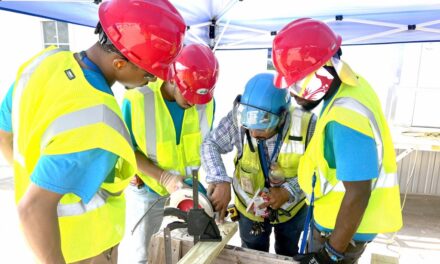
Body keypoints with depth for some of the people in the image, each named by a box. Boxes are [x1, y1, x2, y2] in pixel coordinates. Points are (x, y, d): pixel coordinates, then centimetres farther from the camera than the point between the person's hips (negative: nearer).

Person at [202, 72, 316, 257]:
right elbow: (210, 145, -21)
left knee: (287, 255, 31)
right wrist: (220, 181, -37)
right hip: (249, 207, 0)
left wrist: (289, 190, -32)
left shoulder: (305, 125, -31)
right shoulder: (240, 118, -31)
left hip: (292, 207, 0)